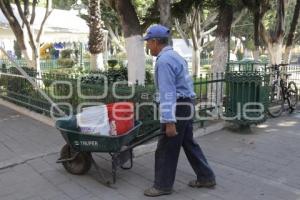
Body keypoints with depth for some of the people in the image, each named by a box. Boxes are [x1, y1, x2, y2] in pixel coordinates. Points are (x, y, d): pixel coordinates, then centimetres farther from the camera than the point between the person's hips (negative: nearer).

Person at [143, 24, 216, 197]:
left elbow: (167, 93, -25)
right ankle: (206, 177, 31)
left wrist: (169, 121, -25)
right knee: (189, 143, 19)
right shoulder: (174, 55, 14)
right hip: (187, 105, 10)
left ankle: (163, 186, 19)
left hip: (178, 108, -10)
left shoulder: (164, 61, -19)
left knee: (166, 149, 3)